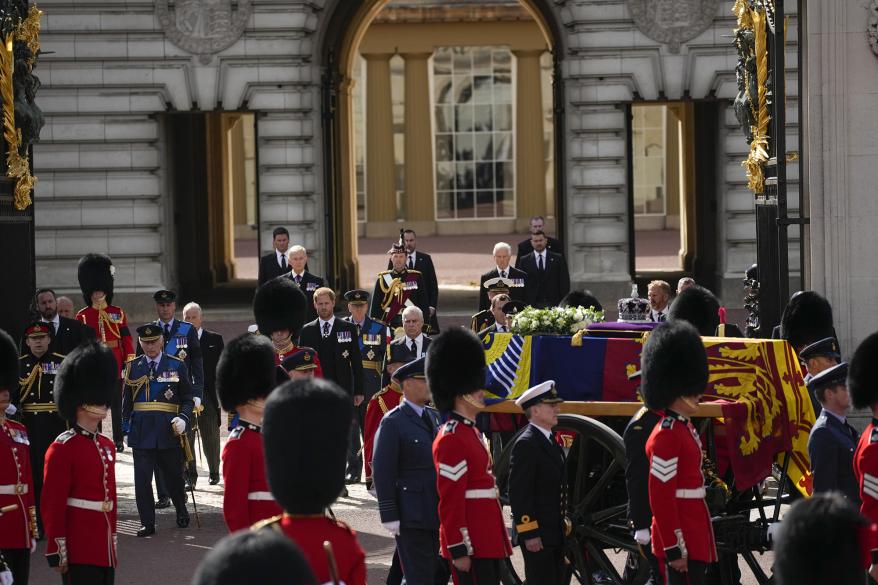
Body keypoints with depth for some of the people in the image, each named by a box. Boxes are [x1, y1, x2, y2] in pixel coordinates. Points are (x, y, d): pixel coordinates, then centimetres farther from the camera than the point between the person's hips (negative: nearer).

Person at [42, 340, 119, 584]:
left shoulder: (107, 446, 15)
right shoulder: (63, 448, -10)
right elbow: (52, 505, -13)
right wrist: (57, 552, -16)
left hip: (105, 551, 8)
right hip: (78, 553, -8)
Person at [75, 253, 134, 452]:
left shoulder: (118, 313, 5)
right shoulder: (82, 316, 3)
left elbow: (127, 340, 4)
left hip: (115, 366, 0)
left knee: (117, 404, 5)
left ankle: (118, 440, 11)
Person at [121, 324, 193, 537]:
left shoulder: (177, 366, 4)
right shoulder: (133, 367, 7)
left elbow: (188, 398, 5)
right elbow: (126, 400, 12)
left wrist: (183, 418, -11)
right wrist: (126, 427, 8)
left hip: (169, 431, -1)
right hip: (142, 430, 1)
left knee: (174, 475, 11)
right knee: (142, 478, -5)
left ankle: (181, 511, 36)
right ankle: (147, 523, 1)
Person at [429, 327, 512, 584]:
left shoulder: (471, 432, 16)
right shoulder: (452, 439, -16)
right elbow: (450, 502, -19)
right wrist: (459, 551, -21)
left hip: (487, 542, 10)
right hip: (471, 544, -10)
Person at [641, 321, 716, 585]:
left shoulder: (685, 427, 14)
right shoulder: (667, 436, -17)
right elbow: (660, 496, -20)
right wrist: (674, 549, -21)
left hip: (694, 531, 10)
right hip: (681, 537, -10)